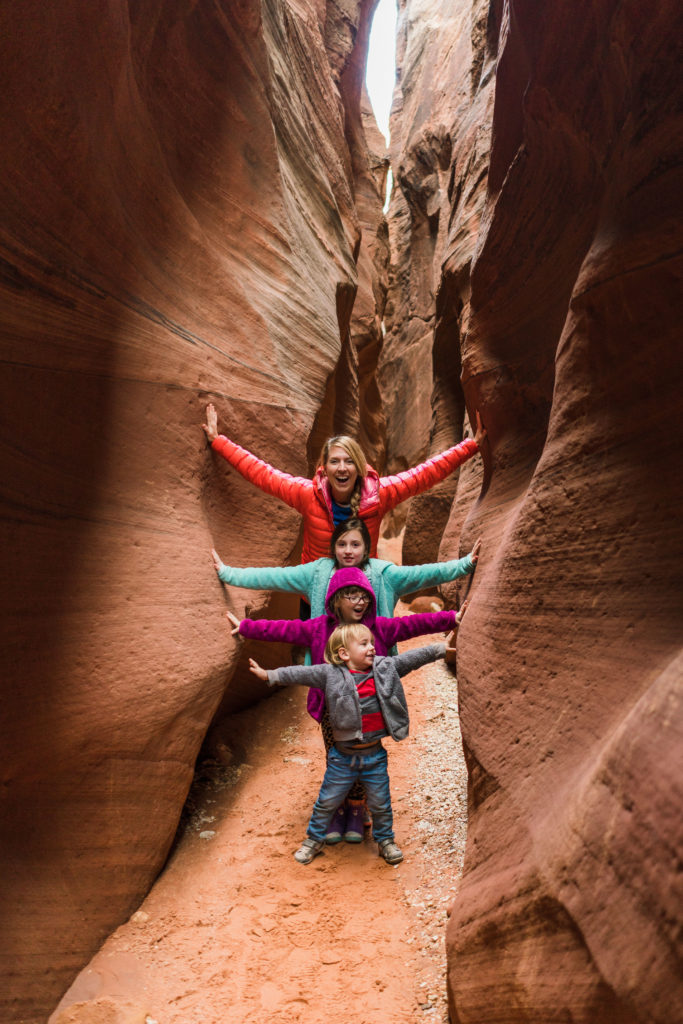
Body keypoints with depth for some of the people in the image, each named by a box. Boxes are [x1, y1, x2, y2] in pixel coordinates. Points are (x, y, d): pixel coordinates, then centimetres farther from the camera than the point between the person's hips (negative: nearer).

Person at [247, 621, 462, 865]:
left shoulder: (385, 668, -4)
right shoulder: (330, 674, -12)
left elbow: (412, 658, 1)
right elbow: (301, 674, -14)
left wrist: (440, 648, 3)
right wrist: (269, 675, -19)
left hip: (375, 755, 2)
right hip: (343, 757, -1)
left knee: (381, 803, 17)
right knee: (327, 802, 15)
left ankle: (385, 840, 41)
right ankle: (314, 839, 37)